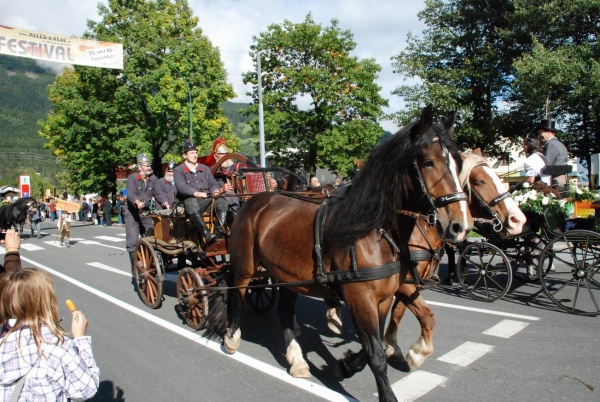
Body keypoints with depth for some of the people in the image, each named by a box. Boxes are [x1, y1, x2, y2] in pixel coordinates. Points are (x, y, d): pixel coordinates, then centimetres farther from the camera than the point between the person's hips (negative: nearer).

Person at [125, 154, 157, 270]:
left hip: (147, 213, 4)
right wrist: (138, 202, -47)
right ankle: (135, 266, 6)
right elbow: (130, 193, -27)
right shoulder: (132, 178, -12)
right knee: (133, 241, -3)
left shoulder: (153, 179, 0)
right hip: (133, 213, -4)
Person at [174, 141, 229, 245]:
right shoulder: (178, 170, 9)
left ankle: (220, 230, -35)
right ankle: (206, 234, -50)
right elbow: (181, 186, -10)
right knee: (191, 203, -40)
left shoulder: (205, 168, 25)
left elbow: (213, 183, 17)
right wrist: (196, 193, -28)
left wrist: (215, 190, -10)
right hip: (191, 200, -4)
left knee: (222, 201, -25)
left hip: (207, 200, 4)